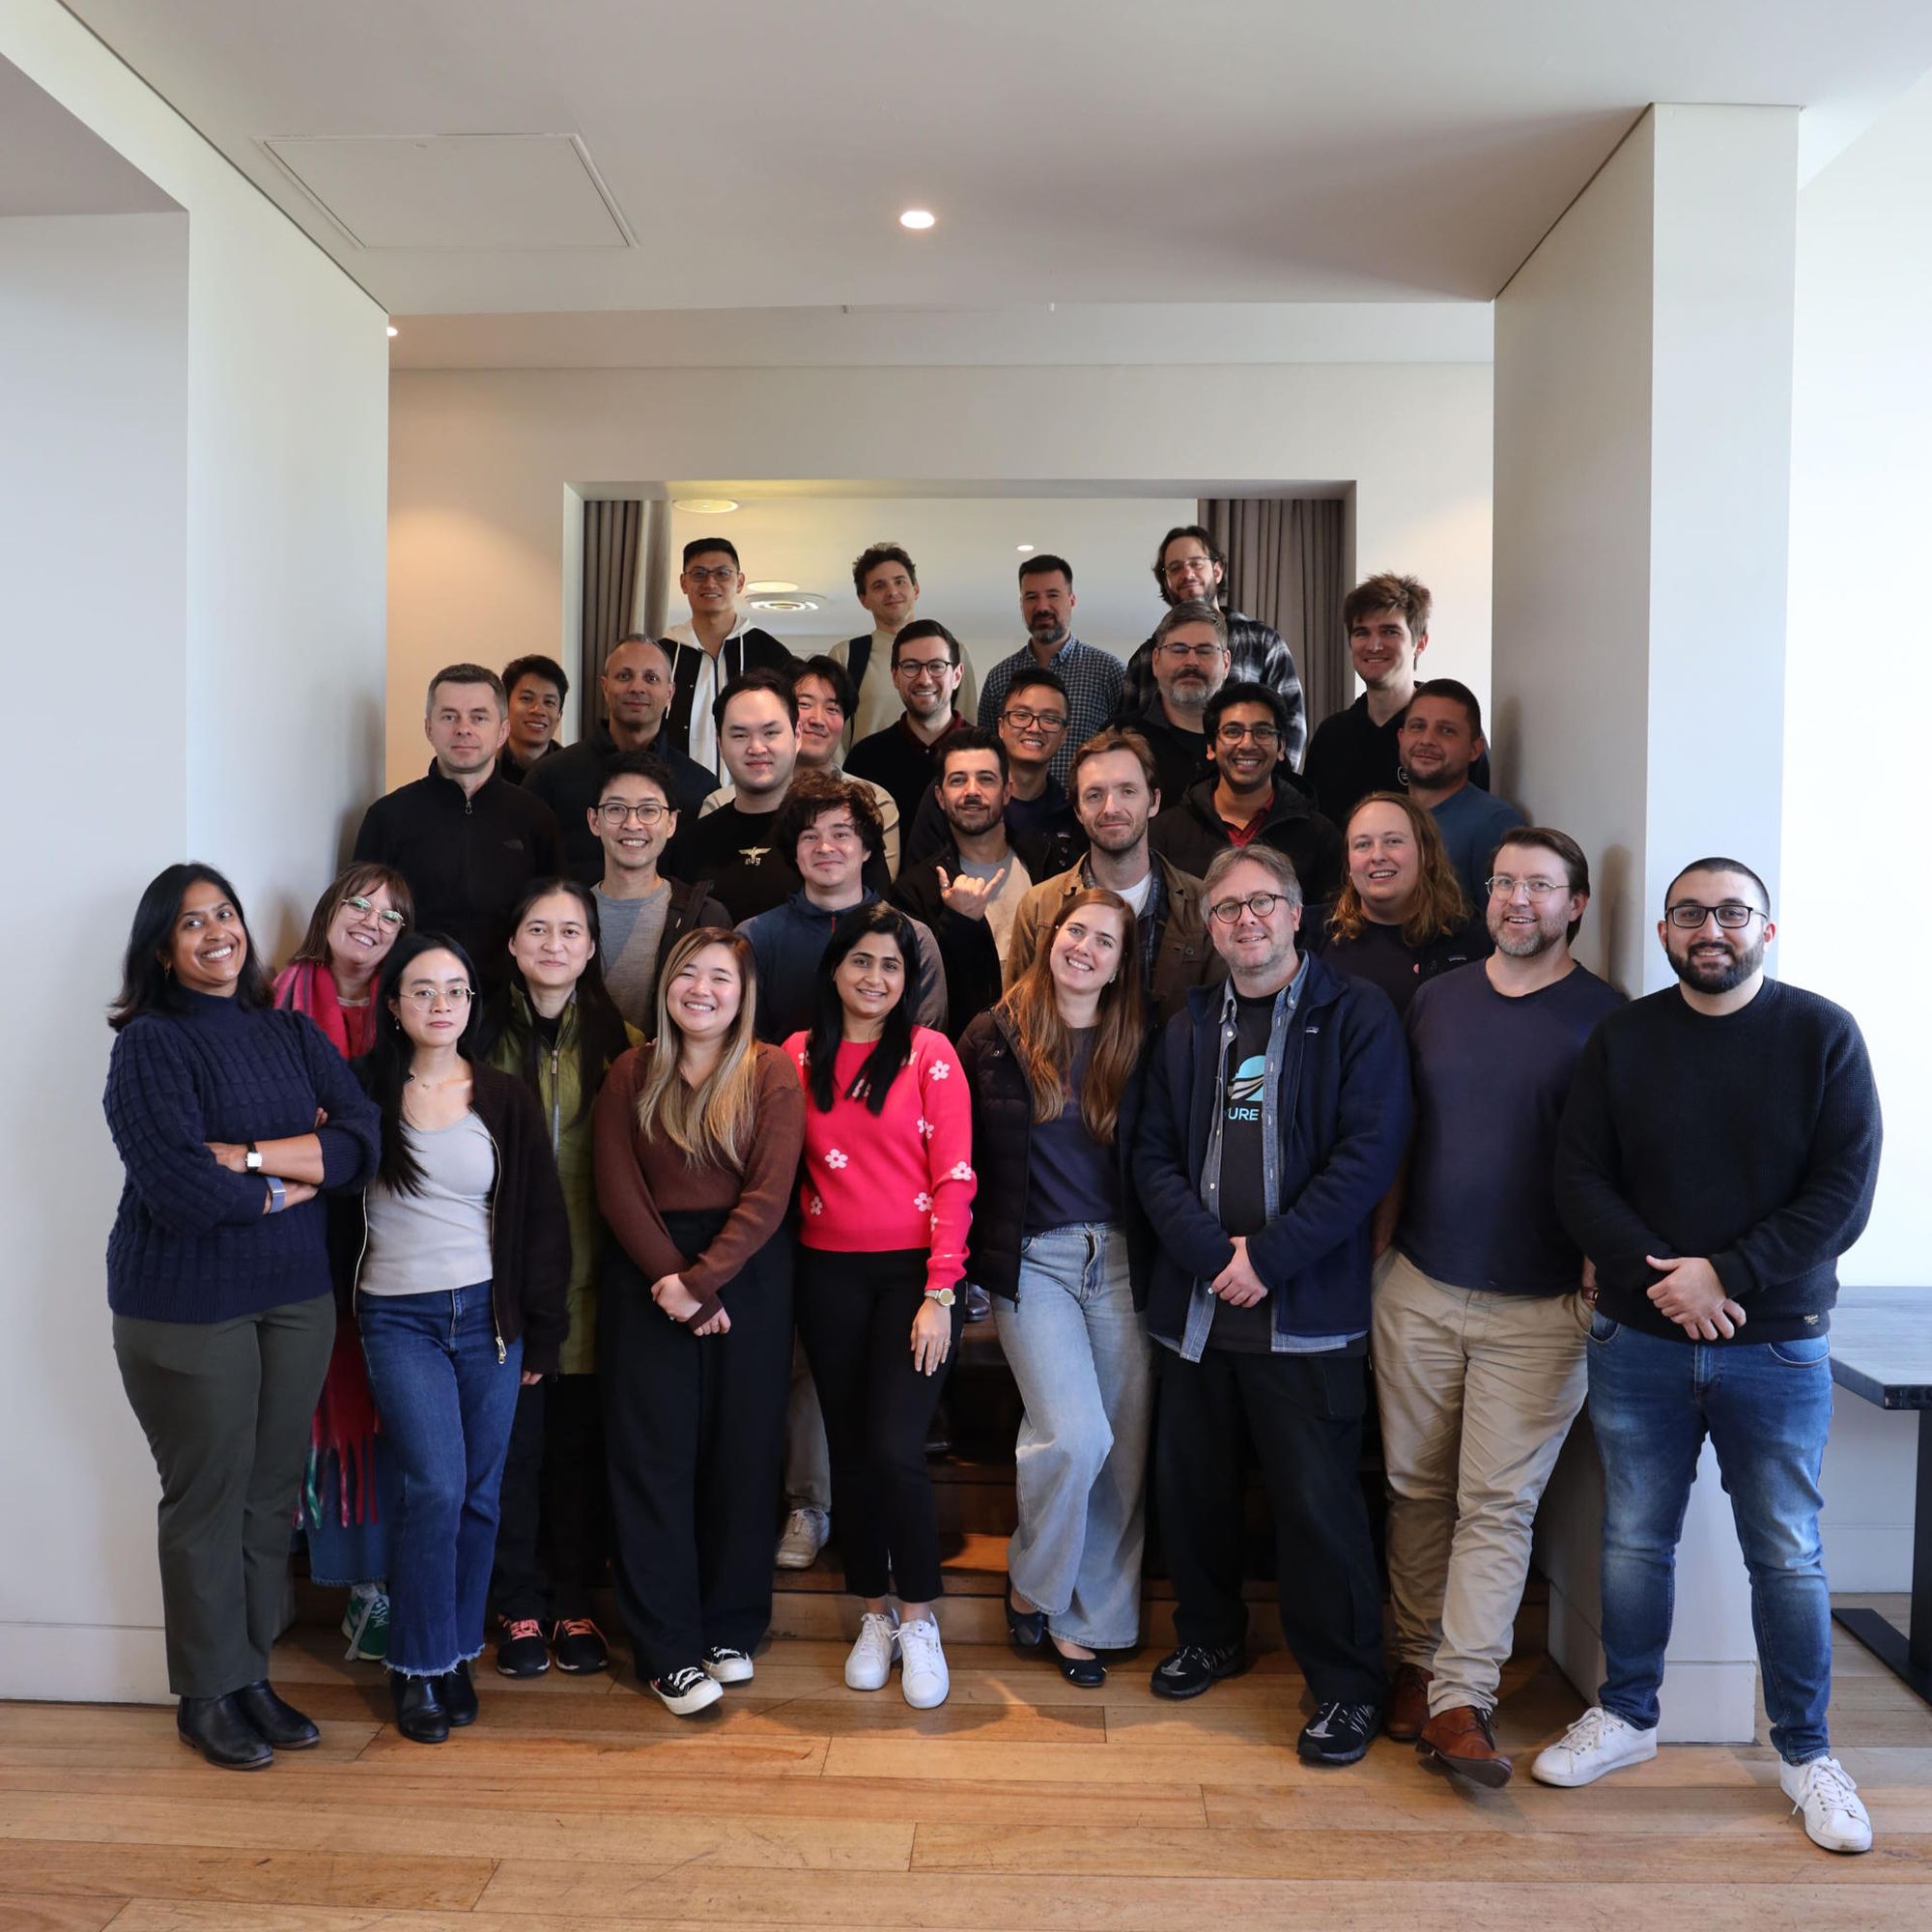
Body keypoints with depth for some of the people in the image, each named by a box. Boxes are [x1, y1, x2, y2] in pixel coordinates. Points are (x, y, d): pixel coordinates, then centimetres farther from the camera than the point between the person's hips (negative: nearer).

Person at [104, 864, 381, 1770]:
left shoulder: (294, 1035, 8)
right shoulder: (151, 1046, -8)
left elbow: (362, 1140, -4)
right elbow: (179, 1187, -19)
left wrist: (248, 1156, -15)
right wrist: (296, 1179, -8)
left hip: (296, 1295, 5)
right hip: (186, 1305, -4)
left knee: (273, 1492, 11)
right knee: (207, 1497, 6)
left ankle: (253, 1675, 28)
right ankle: (207, 1695, 24)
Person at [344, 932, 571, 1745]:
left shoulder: (506, 1099, 3)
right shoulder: (362, 1091, 1)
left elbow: (542, 1220, 5)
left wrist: (541, 1335, 3)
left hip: (487, 1313, 2)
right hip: (398, 1318, -2)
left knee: (479, 1495, 6)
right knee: (437, 1487, -11)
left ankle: (456, 1655, 25)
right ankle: (417, 1668, 9)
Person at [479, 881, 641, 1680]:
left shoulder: (617, 1042, 5)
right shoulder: (487, 1036, 3)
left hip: (587, 1276, 1)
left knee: (580, 1443, 8)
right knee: (513, 1444, 5)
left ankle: (574, 1603, 24)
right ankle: (519, 1608, 22)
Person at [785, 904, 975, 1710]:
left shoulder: (929, 1053, -4)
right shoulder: (799, 1056, 5)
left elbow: (953, 1177, -7)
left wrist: (939, 1293, -11)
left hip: (912, 1272, -3)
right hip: (828, 1274, 3)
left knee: (895, 1447, -10)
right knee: (849, 1447, 10)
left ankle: (918, 1619, 12)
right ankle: (874, 1614, 27)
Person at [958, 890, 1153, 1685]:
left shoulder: (1134, 1047, 6)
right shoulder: (995, 1037, 2)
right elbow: (958, 1153, 3)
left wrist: (1153, 1256, 1)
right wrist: (964, 1258, 0)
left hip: (1119, 1256, 3)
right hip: (1031, 1259, -2)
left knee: (1123, 1451, 4)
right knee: (1073, 1437, -14)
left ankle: (1086, 1621, 23)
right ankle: (1032, 1585, 15)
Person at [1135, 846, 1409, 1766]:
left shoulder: (1355, 1014, -3)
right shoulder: (1190, 1027, 12)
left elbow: (1369, 1154, -11)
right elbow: (1155, 1156, 6)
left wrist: (1268, 1257, -14)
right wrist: (1212, 1253, -10)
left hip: (1306, 1308, -5)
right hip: (1197, 1301, 5)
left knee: (1317, 1500, 0)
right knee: (1190, 1482, 15)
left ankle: (1346, 1686, 20)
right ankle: (1210, 1633, 39)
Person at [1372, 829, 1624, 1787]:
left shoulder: (1607, 1017, -2)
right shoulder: (1436, 997, 8)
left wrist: (1600, 1285, -8)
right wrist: (1377, 1246, 8)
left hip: (1538, 1311, -3)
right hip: (1418, 1290, 3)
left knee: (1498, 1503, -1)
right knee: (1417, 1489, 10)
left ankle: (1461, 1700, 5)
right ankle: (1418, 1664, 25)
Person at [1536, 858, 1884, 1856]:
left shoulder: (1823, 1034, -4)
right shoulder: (1621, 1038, 2)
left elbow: (1844, 1192, -10)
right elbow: (1579, 1180, -1)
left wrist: (1725, 1274, -17)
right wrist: (1660, 1277, -14)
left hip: (1777, 1350, -1)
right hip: (1638, 1342, 2)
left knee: (1786, 1556, 10)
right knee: (1633, 1540, 13)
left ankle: (1805, 1751, 29)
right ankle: (1626, 1715, 32)